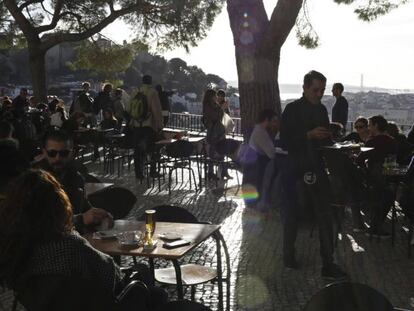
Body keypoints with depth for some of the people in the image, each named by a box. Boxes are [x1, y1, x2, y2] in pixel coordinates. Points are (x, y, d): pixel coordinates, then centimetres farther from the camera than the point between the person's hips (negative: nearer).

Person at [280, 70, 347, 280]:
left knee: (325, 217, 0)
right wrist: (309, 135, -24)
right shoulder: (292, 109, -8)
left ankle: (328, 265, 5)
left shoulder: (321, 109, 10)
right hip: (296, 170, -5)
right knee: (292, 215, 9)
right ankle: (288, 256, 29)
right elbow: (284, 143, -15)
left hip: (316, 168, 5)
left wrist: (328, 139, 1)